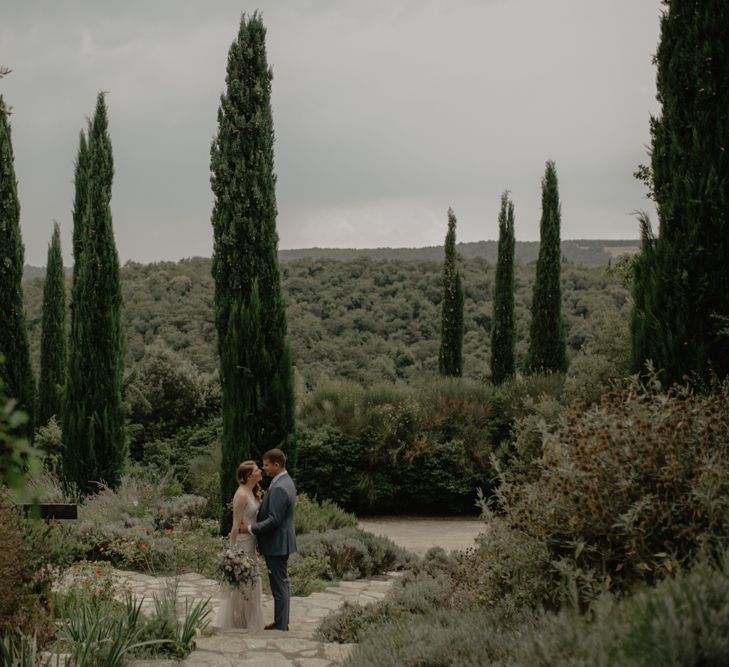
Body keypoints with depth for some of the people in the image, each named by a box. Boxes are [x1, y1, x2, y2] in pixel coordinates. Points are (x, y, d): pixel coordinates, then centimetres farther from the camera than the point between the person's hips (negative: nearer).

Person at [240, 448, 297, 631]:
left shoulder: (279, 488, -23)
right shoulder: (285, 481, 10)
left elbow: (274, 520, -25)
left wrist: (250, 528, -18)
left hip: (277, 543, -11)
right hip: (280, 542, 11)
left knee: (279, 584, -3)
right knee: (282, 583, 18)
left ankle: (280, 626, 3)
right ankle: (282, 622, 28)